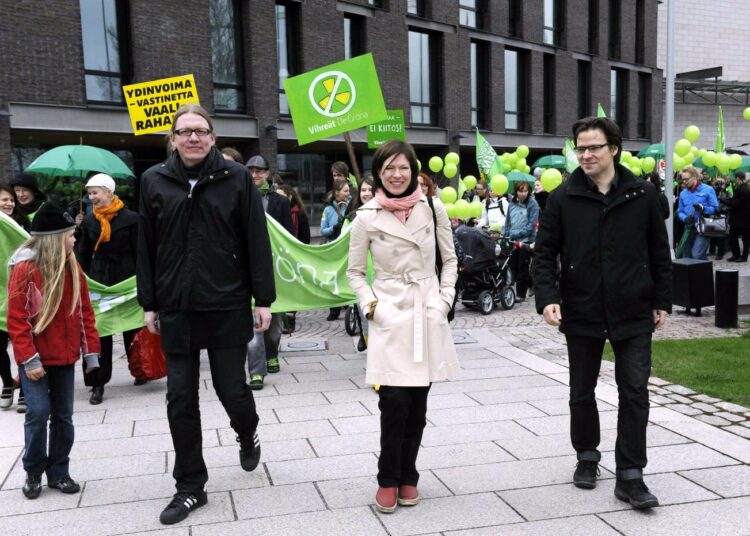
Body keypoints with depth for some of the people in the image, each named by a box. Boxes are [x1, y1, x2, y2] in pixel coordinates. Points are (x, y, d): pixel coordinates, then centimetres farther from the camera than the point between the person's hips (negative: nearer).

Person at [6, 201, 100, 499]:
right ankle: (33, 473, 13)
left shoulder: (72, 267, 4)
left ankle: (58, 472, 21)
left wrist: (90, 351, 4)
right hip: (35, 358, -5)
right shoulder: (24, 269, -13)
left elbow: (84, 312, 7)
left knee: (63, 415, 9)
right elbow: (16, 319, -13)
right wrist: (29, 359, -17)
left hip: (65, 357, 5)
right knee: (39, 412, -6)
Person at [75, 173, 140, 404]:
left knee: (131, 328, 10)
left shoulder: (130, 218, -6)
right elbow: (84, 255, 13)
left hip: (126, 278, -3)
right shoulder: (89, 221, 7)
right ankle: (98, 383, 6)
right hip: (98, 280, 3)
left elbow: (139, 252, -5)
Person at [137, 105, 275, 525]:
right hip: (176, 310, 2)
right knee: (181, 401, 6)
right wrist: (149, 304, 6)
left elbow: (257, 242, -3)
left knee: (232, 388, 6)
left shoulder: (236, 178, -2)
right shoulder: (154, 181, 4)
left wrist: (263, 299, -5)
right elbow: (146, 247, 7)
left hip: (228, 307, -2)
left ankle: (248, 433, 41)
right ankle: (191, 487, 20)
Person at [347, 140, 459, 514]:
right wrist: (371, 306, -6)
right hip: (390, 316, -2)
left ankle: (407, 476, 25)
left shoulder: (433, 209, 2)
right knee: (394, 401, -8)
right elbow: (355, 271, 6)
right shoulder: (367, 217, -2)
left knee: (418, 402, 8)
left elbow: (449, 259, 10)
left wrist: (444, 299, 0)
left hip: (428, 315, 2)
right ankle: (388, 479, 12)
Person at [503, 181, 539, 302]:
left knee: (522, 269, 3)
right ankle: (532, 283, 28)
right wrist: (505, 236, 5)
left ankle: (520, 294, 14)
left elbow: (531, 224, -13)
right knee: (513, 267, 8)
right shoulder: (512, 204, 7)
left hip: (526, 241, -5)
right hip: (513, 241, 5)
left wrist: (517, 233, -17)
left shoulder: (532, 204, -8)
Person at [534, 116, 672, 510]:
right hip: (581, 313, 0)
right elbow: (544, 253, -2)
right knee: (582, 392, 13)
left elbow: (659, 253, 7)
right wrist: (547, 297, -15)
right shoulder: (563, 198, -3)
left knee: (634, 392, 0)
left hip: (633, 313, 0)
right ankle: (587, 456, 34)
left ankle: (630, 476, 10)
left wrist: (662, 301, 5)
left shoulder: (643, 195, 0)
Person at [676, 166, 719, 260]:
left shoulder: (708, 190, -2)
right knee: (687, 257, 7)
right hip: (689, 229, 6)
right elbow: (680, 211, 14)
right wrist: (685, 218, -7)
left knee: (697, 255, -20)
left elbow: (715, 208, -5)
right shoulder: (683, 193, 12)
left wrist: (703, 208, -24)